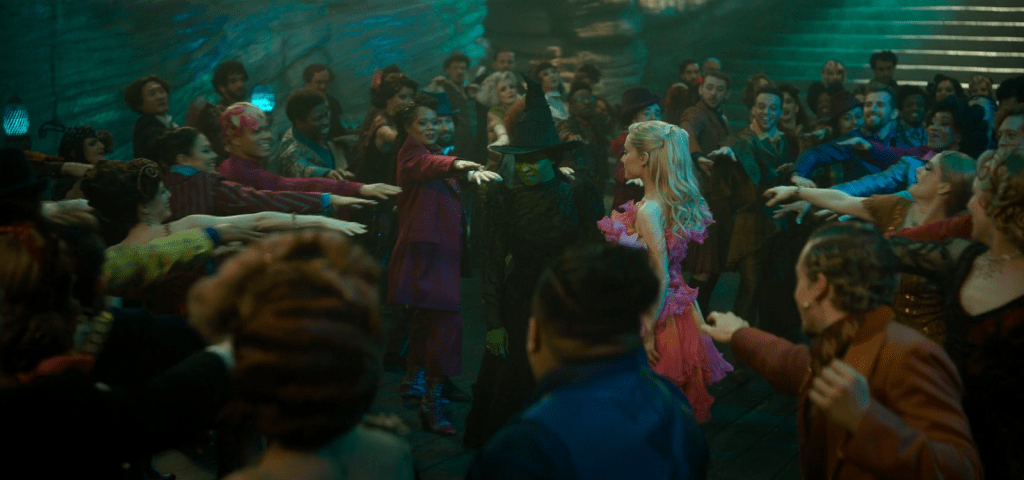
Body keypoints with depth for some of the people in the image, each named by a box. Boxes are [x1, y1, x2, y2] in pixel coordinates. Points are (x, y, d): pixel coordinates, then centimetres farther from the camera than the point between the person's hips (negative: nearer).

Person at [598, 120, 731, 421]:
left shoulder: (648, 211, -21)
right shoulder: (673, 202, 4)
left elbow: (661, 279, -23)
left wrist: (648, 333, -19)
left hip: (659, 317, -9)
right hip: (680, 313, 9)